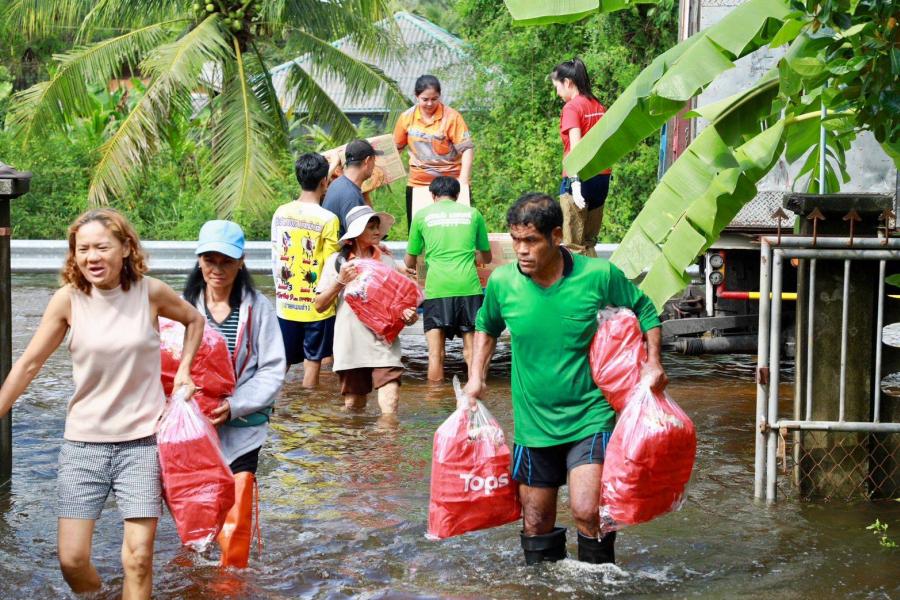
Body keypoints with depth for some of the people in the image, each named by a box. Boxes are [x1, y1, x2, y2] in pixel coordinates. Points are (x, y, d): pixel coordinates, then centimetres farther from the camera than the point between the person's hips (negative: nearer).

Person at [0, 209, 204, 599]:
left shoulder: (150, 292, -7)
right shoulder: (68, 299, -7)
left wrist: (183, 369, 4)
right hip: (84, 441, 1)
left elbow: (194, 320, 14)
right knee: (72, 559, -2)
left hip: (142, 439, 0)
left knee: (139, 557, -6)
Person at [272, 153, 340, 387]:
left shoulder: (280, 213, 0)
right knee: (312, 362, 6)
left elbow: (275, 259, 7)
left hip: (286, 303, 4)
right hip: (316, 304, -4)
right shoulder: (328, 219, -14)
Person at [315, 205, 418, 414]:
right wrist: (340, 281, -10)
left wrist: (407, 315, -8)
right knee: (353, 407, 8)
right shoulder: (337, 261, 5)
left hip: (383, 344, 0)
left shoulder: (387, 262, 10)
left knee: (390, 408, -13)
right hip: (351, 346, 0)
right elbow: (320, 305, 4)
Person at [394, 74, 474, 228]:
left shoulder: (451, 117, -9)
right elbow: (396, 147, 14)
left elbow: (467, 148, -12)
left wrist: (463, 180, -21)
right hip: (418, 184, 3)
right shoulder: (407, 117, 1)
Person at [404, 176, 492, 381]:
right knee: (471, 349, 5)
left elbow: (410, 261, 17)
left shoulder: (422, 215, 9)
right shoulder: (472, 213, 13)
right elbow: (486, 257, 24)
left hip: (437, 288, -1)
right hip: (468, 287, 1)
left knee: (435, 353, 0)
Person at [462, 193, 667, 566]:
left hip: (590, 416, -3)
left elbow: (644, 311, 6)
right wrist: (476, 375, 8)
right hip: (533, 421, 3)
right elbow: (486, 326, 18)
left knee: (587, 512, -18)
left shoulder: (599, 275, -11)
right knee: (537, 525, 10)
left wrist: (652, 363, -5)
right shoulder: (502, 283, -5)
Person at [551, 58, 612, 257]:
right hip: (602, 178, 8)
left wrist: (575, 181, -25)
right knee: (589, 242, 14)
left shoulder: (571, 107, -10)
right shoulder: (599, 107, 12)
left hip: (581, 179, -7)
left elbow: (575, 147, -19)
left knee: (574, 245, -3)